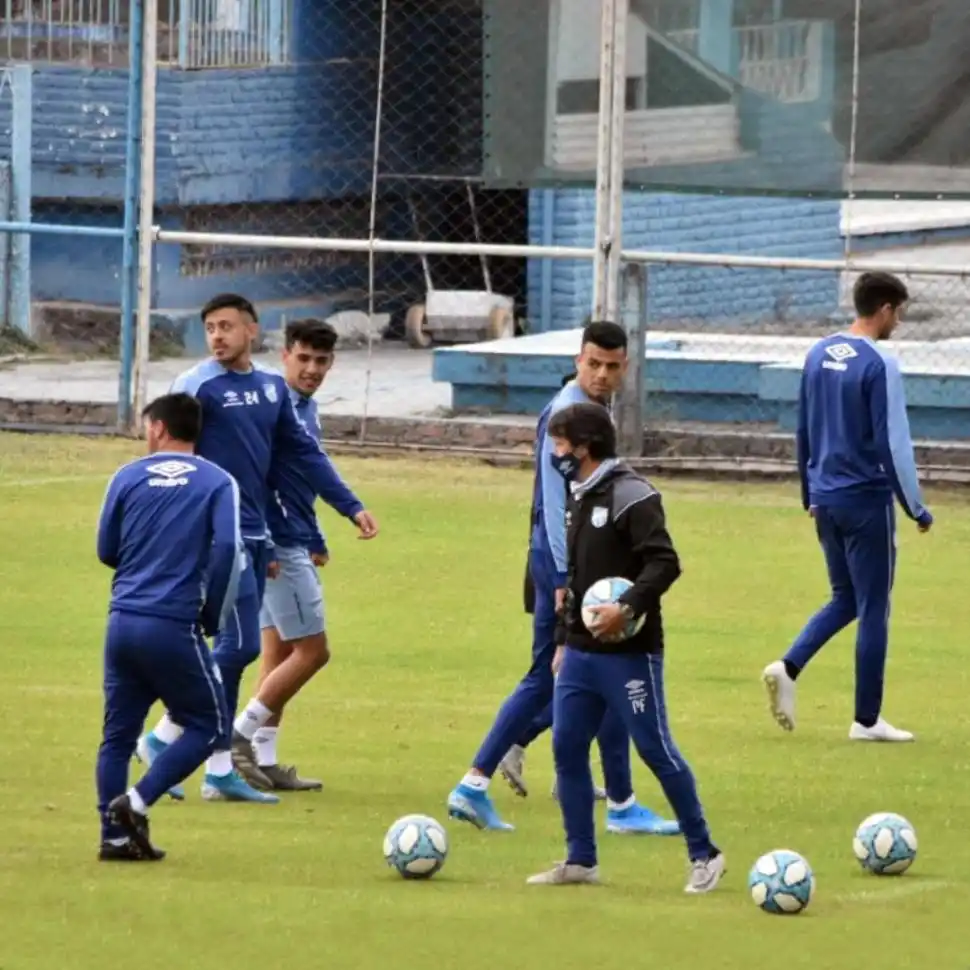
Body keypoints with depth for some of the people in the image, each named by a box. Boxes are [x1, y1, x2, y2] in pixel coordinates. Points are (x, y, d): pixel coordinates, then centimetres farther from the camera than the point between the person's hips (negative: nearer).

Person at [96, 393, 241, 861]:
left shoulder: (128, 477, 7)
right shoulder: (218, 483, 1)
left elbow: (107, 550, 11)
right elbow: (227, 549, -11)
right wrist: (214, 617, 0)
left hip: (123, 621, 3)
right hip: (175, 627, -3)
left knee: (118, 734, 12)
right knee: (208, 727, 8)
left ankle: (115, 836, 7)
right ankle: (136, 803, -7)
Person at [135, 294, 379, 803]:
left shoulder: (272, 387, 11)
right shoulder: (198, 386, -10)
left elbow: (303, 453, 17)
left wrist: (350, 506, 13)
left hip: (255, 536, 7)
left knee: (235, 647, 8)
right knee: (241, 644, -13)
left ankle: (220, 771, 12)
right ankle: (164, 737, -3)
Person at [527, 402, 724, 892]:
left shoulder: (629, 495, -13)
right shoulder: (579, 498, 14)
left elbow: (664, 562, -21)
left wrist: (628, 608, -31)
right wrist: (564, 640, 21)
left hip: (628, 653, -9)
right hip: (581, 653, 9)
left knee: (656, 750, -4)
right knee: (567, 748, 5)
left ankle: (704, 855, 6)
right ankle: (580, 860, 13)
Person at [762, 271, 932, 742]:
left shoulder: (818, 356, 7)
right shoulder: (879, 365, -15)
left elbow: (804, 432, 14)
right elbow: (893, 443, -16)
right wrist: (916, 509, -9)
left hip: (826, 501, 7)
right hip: (867, 500, -7)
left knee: (845, 599, 18)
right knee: (873, 609, 3)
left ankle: (788, 667, -3)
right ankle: (867, 720, 8)